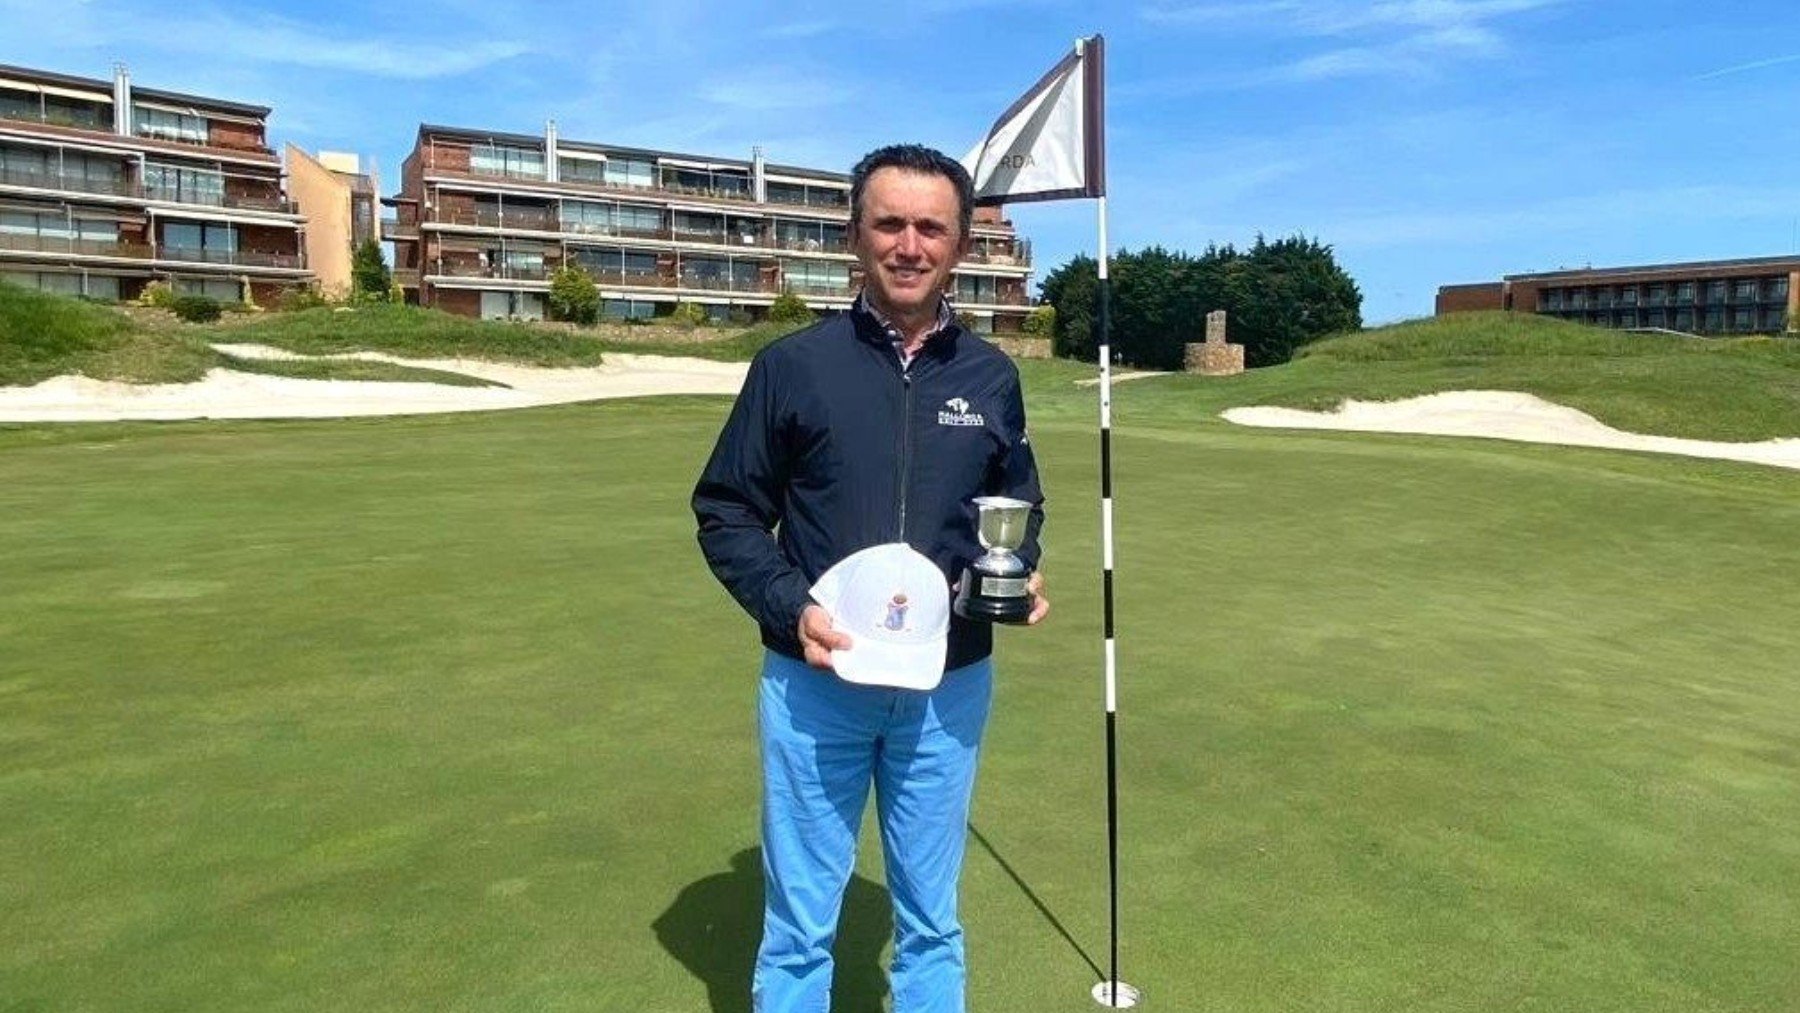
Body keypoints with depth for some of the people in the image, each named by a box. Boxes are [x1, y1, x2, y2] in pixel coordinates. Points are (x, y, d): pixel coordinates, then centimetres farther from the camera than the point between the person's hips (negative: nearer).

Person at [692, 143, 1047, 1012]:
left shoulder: (991, 377, 3)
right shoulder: (793, 365, -5)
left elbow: (1020, 506, 15)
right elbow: (725, 512, -1)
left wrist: (1020, 576, -5)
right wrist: (791, 607, -16)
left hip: (949, 685, 2)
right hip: (814, 681, -2)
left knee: (931, 923, 18)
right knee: (798, 928, 12)